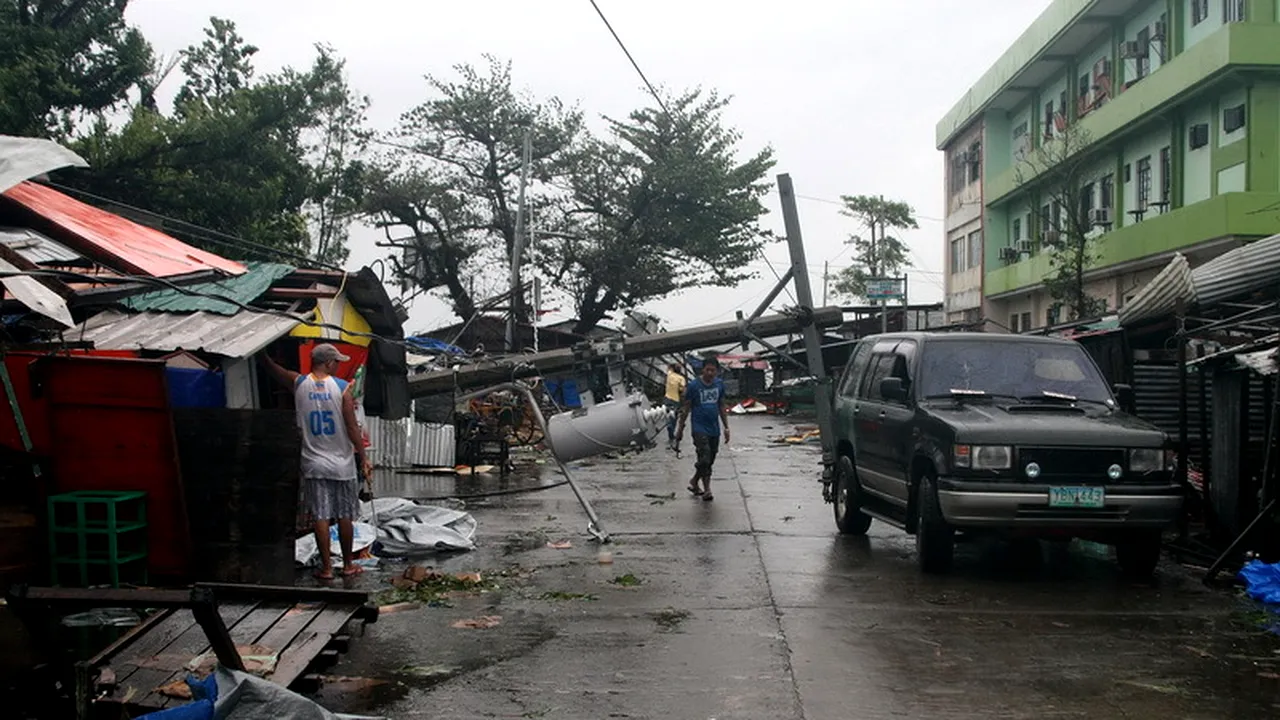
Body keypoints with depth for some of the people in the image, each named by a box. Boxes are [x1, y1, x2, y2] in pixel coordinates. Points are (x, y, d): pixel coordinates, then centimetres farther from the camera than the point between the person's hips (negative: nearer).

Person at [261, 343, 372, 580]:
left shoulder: (299, 383, -4)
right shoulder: (342, 387, -11)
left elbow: (272, 368, 14)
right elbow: (352, 427, -10)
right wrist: (363, 458, -3)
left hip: (313, 465, 2)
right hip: (342, 464, -1)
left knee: (320, 517, 5)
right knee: (344, 516, 9)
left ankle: (326, 567, 9)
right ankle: (348, 565, 20)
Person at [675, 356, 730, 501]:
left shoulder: (720, 384, 6)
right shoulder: (694, 385, -7)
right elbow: (686, 408, -1)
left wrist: (726, 427, 12)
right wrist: (680, 429, 2)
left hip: (714, 429, 5)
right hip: (699, 428, -5)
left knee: (710, 460, 10)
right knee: (704, 458, -15)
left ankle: (694, 483, 29)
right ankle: (707, 489, -7)